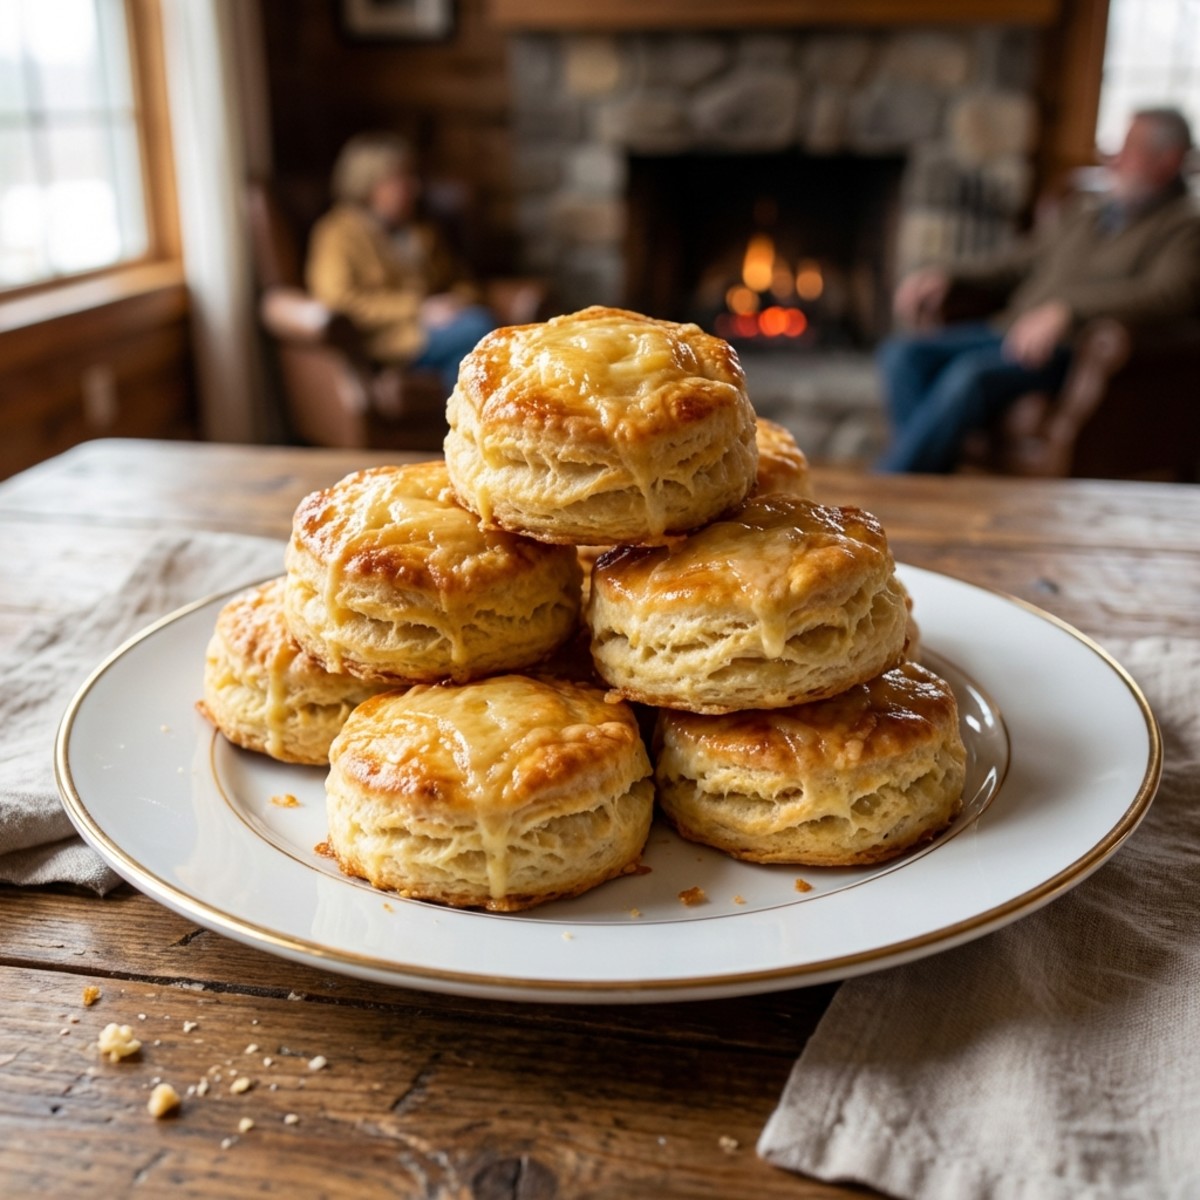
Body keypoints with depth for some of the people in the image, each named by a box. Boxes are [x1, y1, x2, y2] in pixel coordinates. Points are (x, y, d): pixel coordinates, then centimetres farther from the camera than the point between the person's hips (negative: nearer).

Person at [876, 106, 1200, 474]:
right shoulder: (1090, 212, 27)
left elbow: (1170, 293, -18)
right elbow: (1023, 261, 31)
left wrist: (1066, 310, -31)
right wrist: (947, 275, 13)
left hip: (1073, 348, -7)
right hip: (1008, 330, 8)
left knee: (972, 373, -35)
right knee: (903, 354, -16)